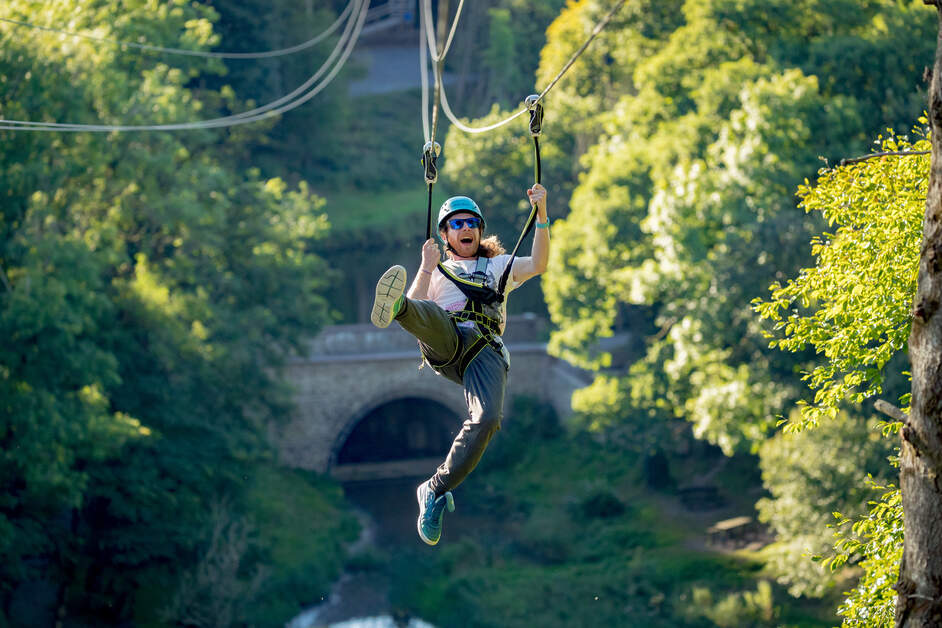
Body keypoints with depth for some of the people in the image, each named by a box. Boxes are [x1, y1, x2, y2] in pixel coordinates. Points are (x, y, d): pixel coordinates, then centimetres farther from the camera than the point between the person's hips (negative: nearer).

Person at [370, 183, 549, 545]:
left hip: (486, 349, 0)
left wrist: (541, 214, 3)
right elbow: (420, 306, 16)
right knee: (429, 315, -38)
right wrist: (427, 267, 9)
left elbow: (538, 264, 13)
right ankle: (394, 308, -75)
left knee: (487, 419, -30)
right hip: (446, 341, 0)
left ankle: (436, 490, -24)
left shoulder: (499, 266, 35)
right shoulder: (438, 272, 35)